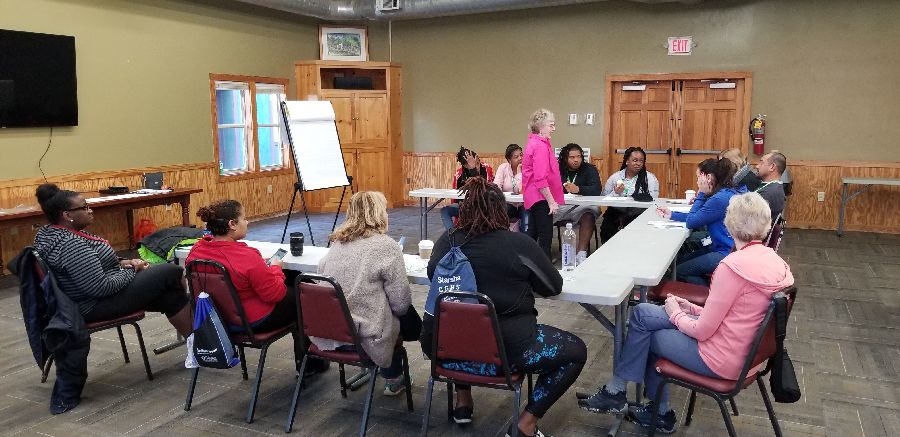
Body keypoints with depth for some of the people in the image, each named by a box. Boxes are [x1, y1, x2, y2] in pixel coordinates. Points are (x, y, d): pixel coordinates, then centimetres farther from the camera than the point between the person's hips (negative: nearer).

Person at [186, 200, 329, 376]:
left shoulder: (196, 251, -8)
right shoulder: (247, 256, -32)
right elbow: (275, 293, -22)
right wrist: (275, 268, -4)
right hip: (254, 322, -8)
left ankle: (303, 361, 38)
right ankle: (307, 363, 29)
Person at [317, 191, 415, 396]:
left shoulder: (337, 242, 4)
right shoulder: (386, 246, -14)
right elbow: (400, 302, -12)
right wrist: (401, 308, 11)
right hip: (364, 337, -6)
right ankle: (393, 382, 36)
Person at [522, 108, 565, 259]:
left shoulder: (534, 142, 14)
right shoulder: (541, 146, -18)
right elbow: (540, 179, -23)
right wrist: (551, 201, -20)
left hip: (534, 197, 10)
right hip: (541, 197, -10)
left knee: (533, 233, 16)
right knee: (546, 237, -7)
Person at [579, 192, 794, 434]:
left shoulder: (732, 266, -27)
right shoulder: (774, 260, -1)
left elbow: (702, 331, -21)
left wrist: (676, 315, -2)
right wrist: (693, 310, 8)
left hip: (720, 359, -8)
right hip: (744, 348, 8)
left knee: (643, 322, 5)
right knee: (642, 313, 11)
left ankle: (615, 391, 20)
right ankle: (659, 412, 22)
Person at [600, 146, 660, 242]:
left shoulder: (650, 178, 6)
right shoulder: (614, 177, 11)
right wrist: (615, 193, -13)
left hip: (639, 215, -1)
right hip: (616, 214, 2)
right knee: (607, 230, -25)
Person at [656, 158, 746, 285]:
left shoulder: (720, 199, -23)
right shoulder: (728, 192, 9)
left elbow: (691, 222, -14)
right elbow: (697, 217, 13)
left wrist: (701, 194, -11)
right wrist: (672, 215, 13)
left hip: (726, 254, -10)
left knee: (679, 272, -6)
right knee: (679, 261, 14)